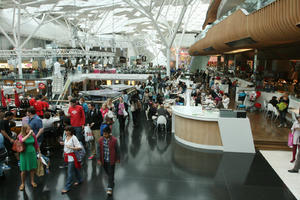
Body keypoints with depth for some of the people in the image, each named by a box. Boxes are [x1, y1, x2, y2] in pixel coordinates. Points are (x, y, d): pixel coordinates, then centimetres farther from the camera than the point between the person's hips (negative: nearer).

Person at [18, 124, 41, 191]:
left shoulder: (33, 135, -4)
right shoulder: (21, 136, -11)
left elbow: (36, 144, 7)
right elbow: (22, 140, -36)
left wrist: (39, 152, 12)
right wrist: (29, 134, -37)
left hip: (32, 153, 2)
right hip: (24, 154, -2)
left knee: (32, 168, 11)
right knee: (24, 170, 4)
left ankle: (32, 181, 30)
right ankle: (22, 183, 24)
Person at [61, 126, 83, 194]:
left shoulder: (74, 138, -20)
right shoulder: (66, 137, 3)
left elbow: (79, 147, -22)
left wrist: (71, 147, -30)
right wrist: (63, 143, 5)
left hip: (71, 156, -8)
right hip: (67, 156, 8)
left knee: (70, 172, 0)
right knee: (74, 169, 23)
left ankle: (67, 187, 9)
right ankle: (80, 180, 41)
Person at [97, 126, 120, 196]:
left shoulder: (114, 140, -15)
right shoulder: (101, 140, -6)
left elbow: (117, 150, -5)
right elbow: (99, 150, 0)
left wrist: (118, 159, 2)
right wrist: (98, 159, -2)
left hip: (111, 160, -3)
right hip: (104, 160, 4)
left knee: (111, 174, 2)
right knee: (107, 173, 20)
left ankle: (110, 188, 12)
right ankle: (112, 182, 46)